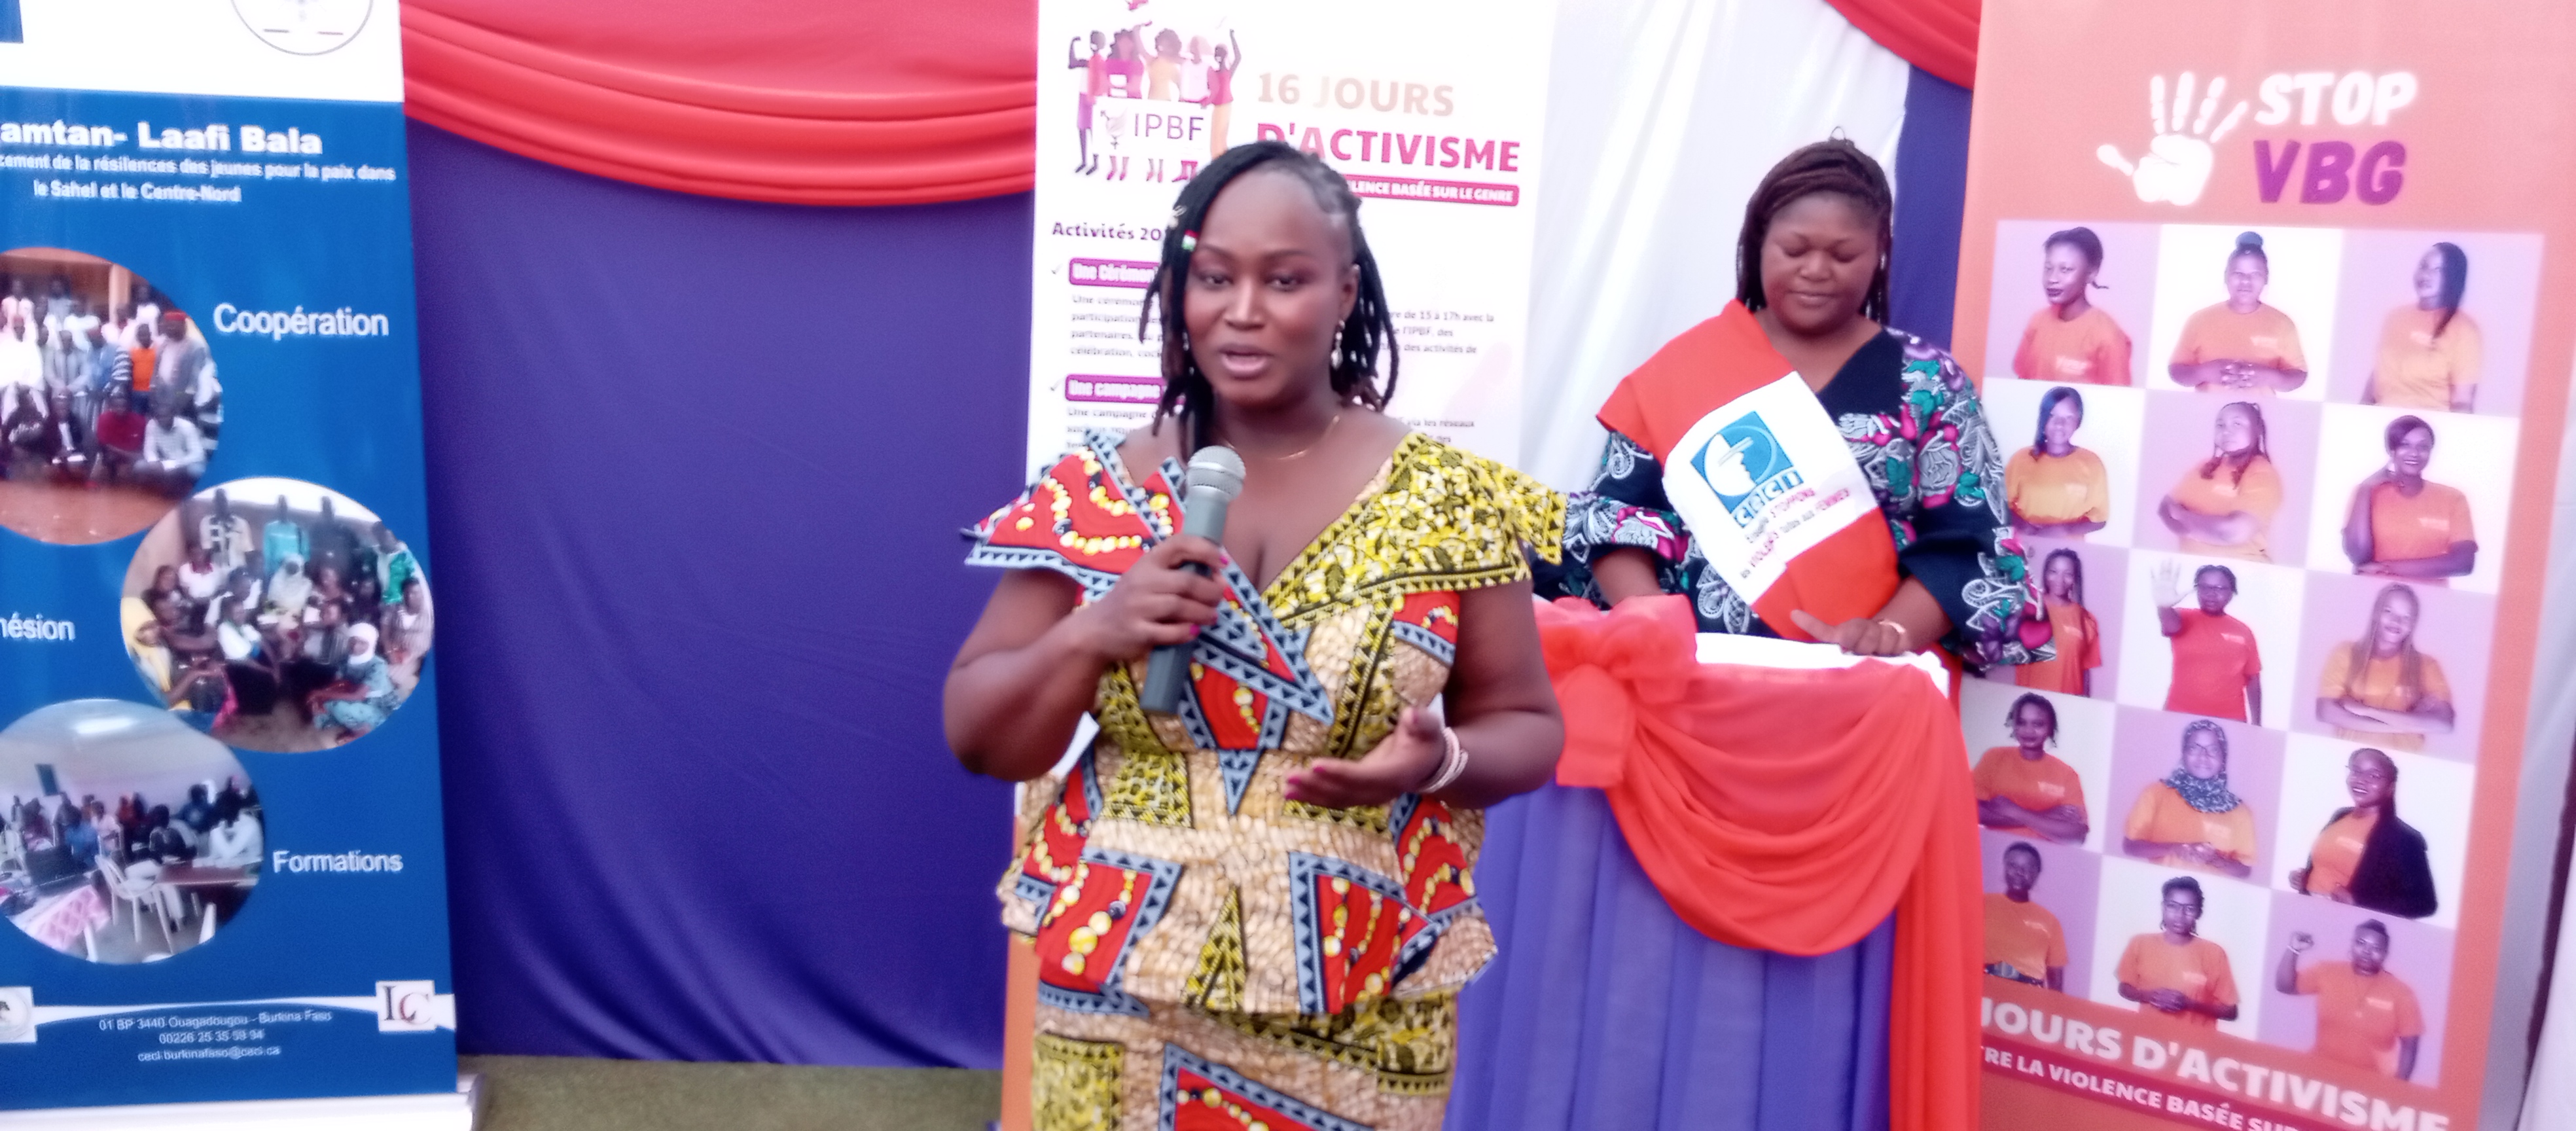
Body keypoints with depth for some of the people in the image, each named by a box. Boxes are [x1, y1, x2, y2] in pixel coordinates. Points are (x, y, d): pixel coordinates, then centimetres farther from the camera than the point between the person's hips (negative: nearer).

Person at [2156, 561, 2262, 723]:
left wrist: (2256, 726, 7)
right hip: (2181, 718, -1)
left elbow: (2253, 680, 12)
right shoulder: (2184, 619, 2)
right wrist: (2164, 606, -46)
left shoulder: (2244, 632, 9)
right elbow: (2171, 625, -23)